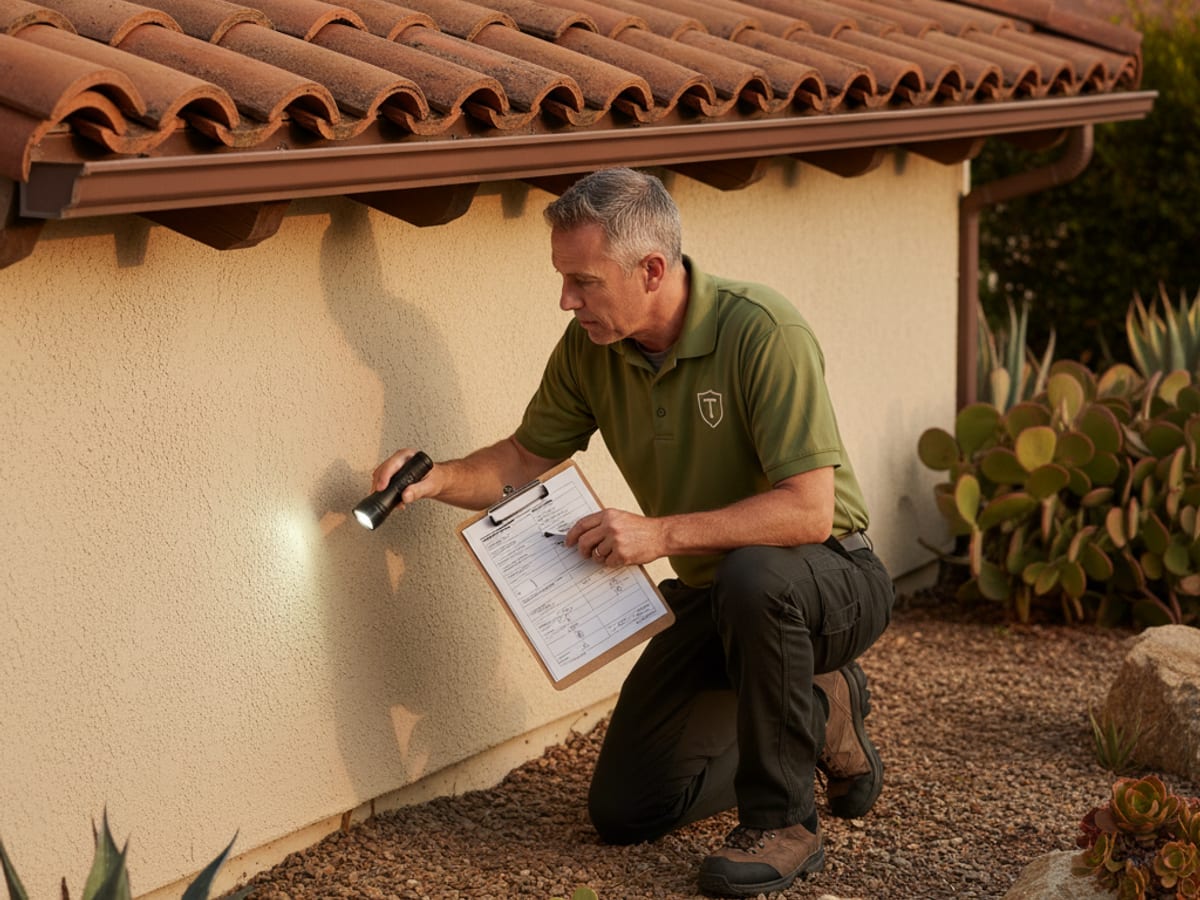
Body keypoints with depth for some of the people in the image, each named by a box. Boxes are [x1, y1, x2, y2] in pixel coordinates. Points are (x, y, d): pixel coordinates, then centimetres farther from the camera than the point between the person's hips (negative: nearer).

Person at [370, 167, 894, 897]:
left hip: (829, 581, -7)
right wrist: (439, 479, -15)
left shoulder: (763, 333, -28)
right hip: (712, 597, 7)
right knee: (624, 809, 4)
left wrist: (662, 533, -37)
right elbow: (524, 461, 5)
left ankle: (783, 822, -21)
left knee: (753, 576, -42)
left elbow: (808, 509, -32)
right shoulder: (589, 347, -8)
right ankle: (821, 717, 24)